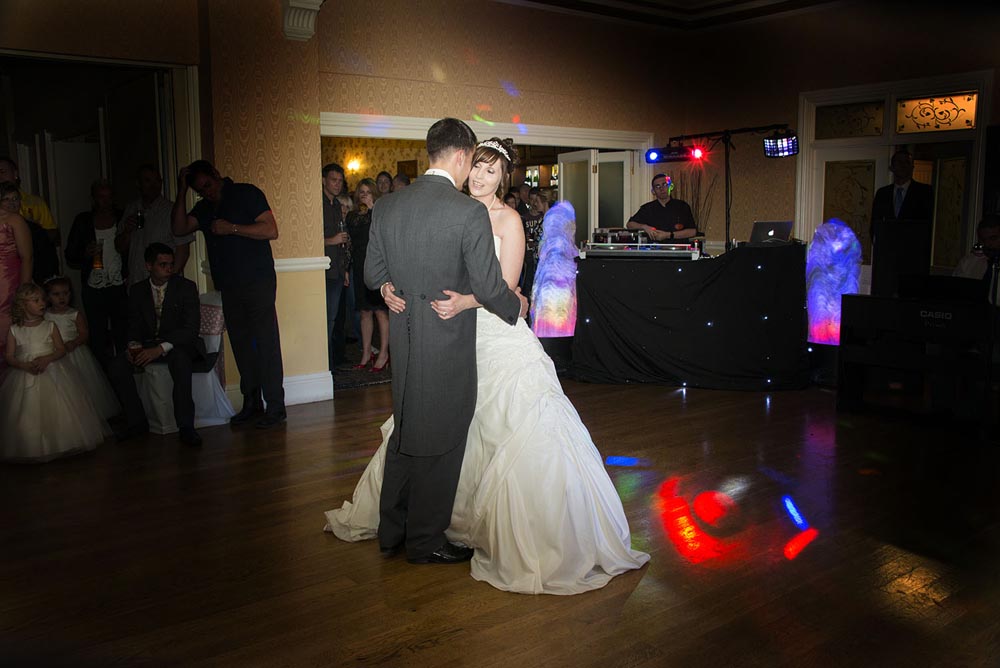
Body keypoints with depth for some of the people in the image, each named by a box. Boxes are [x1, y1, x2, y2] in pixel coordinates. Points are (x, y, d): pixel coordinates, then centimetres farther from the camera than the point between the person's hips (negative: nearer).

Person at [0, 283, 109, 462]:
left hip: (51, 373, 0)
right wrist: (26, 365, -17)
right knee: (28, 413, -3)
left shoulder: (50, 326, 4)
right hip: (25, 377, 0)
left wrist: (47, 359, -16)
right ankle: (33, 449, 10)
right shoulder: (15, 330, 3)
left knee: (58, 410, -5)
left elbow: (61, 350, 2)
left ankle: (60, 443, 9)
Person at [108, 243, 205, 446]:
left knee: (180, 359, -38)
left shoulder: (186, 287, -6)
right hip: (149, 346, 4)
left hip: (179, 346, -4)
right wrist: (134, 345, -15)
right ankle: (137, 422, -7)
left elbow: (192, 327, -14)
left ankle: (186, 426, -34)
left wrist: (161, 348, -26)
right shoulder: (138, 290, 8)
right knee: (118, 365, -20)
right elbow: (135, 325, 11)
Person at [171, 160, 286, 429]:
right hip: (229, 287, 6)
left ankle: (275, 407, -4)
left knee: (266, 343, -7)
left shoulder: (247, 193, -1)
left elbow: (271, 230, -10)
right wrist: (181, 191, 0)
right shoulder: (204, 208, 17)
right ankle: (251, 404, 16)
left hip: (258, 283, -6)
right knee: (241, 345, 8)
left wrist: (232, 228, -13)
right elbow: (180, 229, 2)